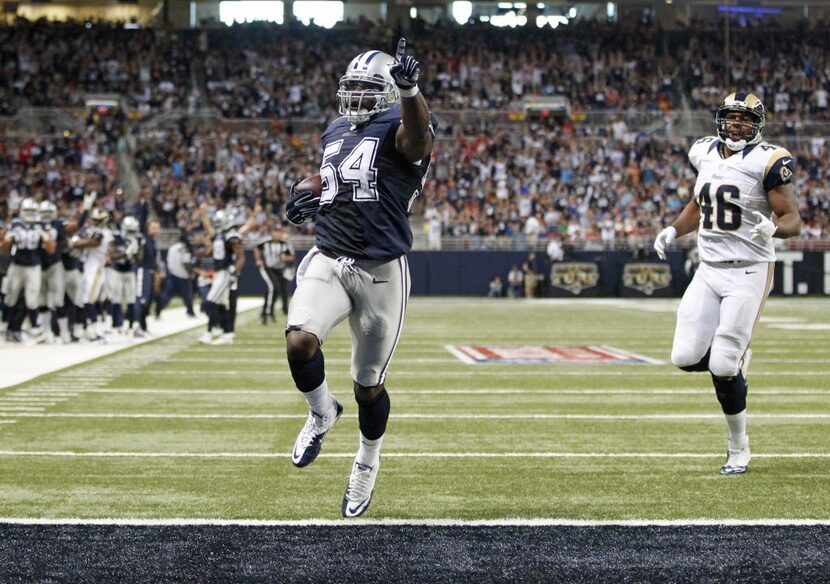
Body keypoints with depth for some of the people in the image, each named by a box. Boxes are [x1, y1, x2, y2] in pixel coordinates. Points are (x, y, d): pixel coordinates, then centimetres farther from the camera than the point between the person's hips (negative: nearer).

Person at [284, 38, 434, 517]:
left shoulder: (399, 131, -10)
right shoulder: (336, 133, 12)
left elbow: (417, 130, -36)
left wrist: (409, 89, -57)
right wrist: (313, 200, 7)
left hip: (381, 271, -5)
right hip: (329, 261, 5)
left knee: (369, 384, 7)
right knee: (300, 341, -22)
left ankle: (368, 461, 34)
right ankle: (323, 413, 8)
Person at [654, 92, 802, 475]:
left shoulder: (767, 162, -11)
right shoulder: (704, 153, 7)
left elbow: (793, 221, -12)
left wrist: (772, 228, -33)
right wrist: (674, 230, 8)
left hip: (749, 272, -6)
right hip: (709, 269, 6)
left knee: (723, 368, -10)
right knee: (686, 358, -7)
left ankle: (738, 450, 9)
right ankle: (736, 358, 27)